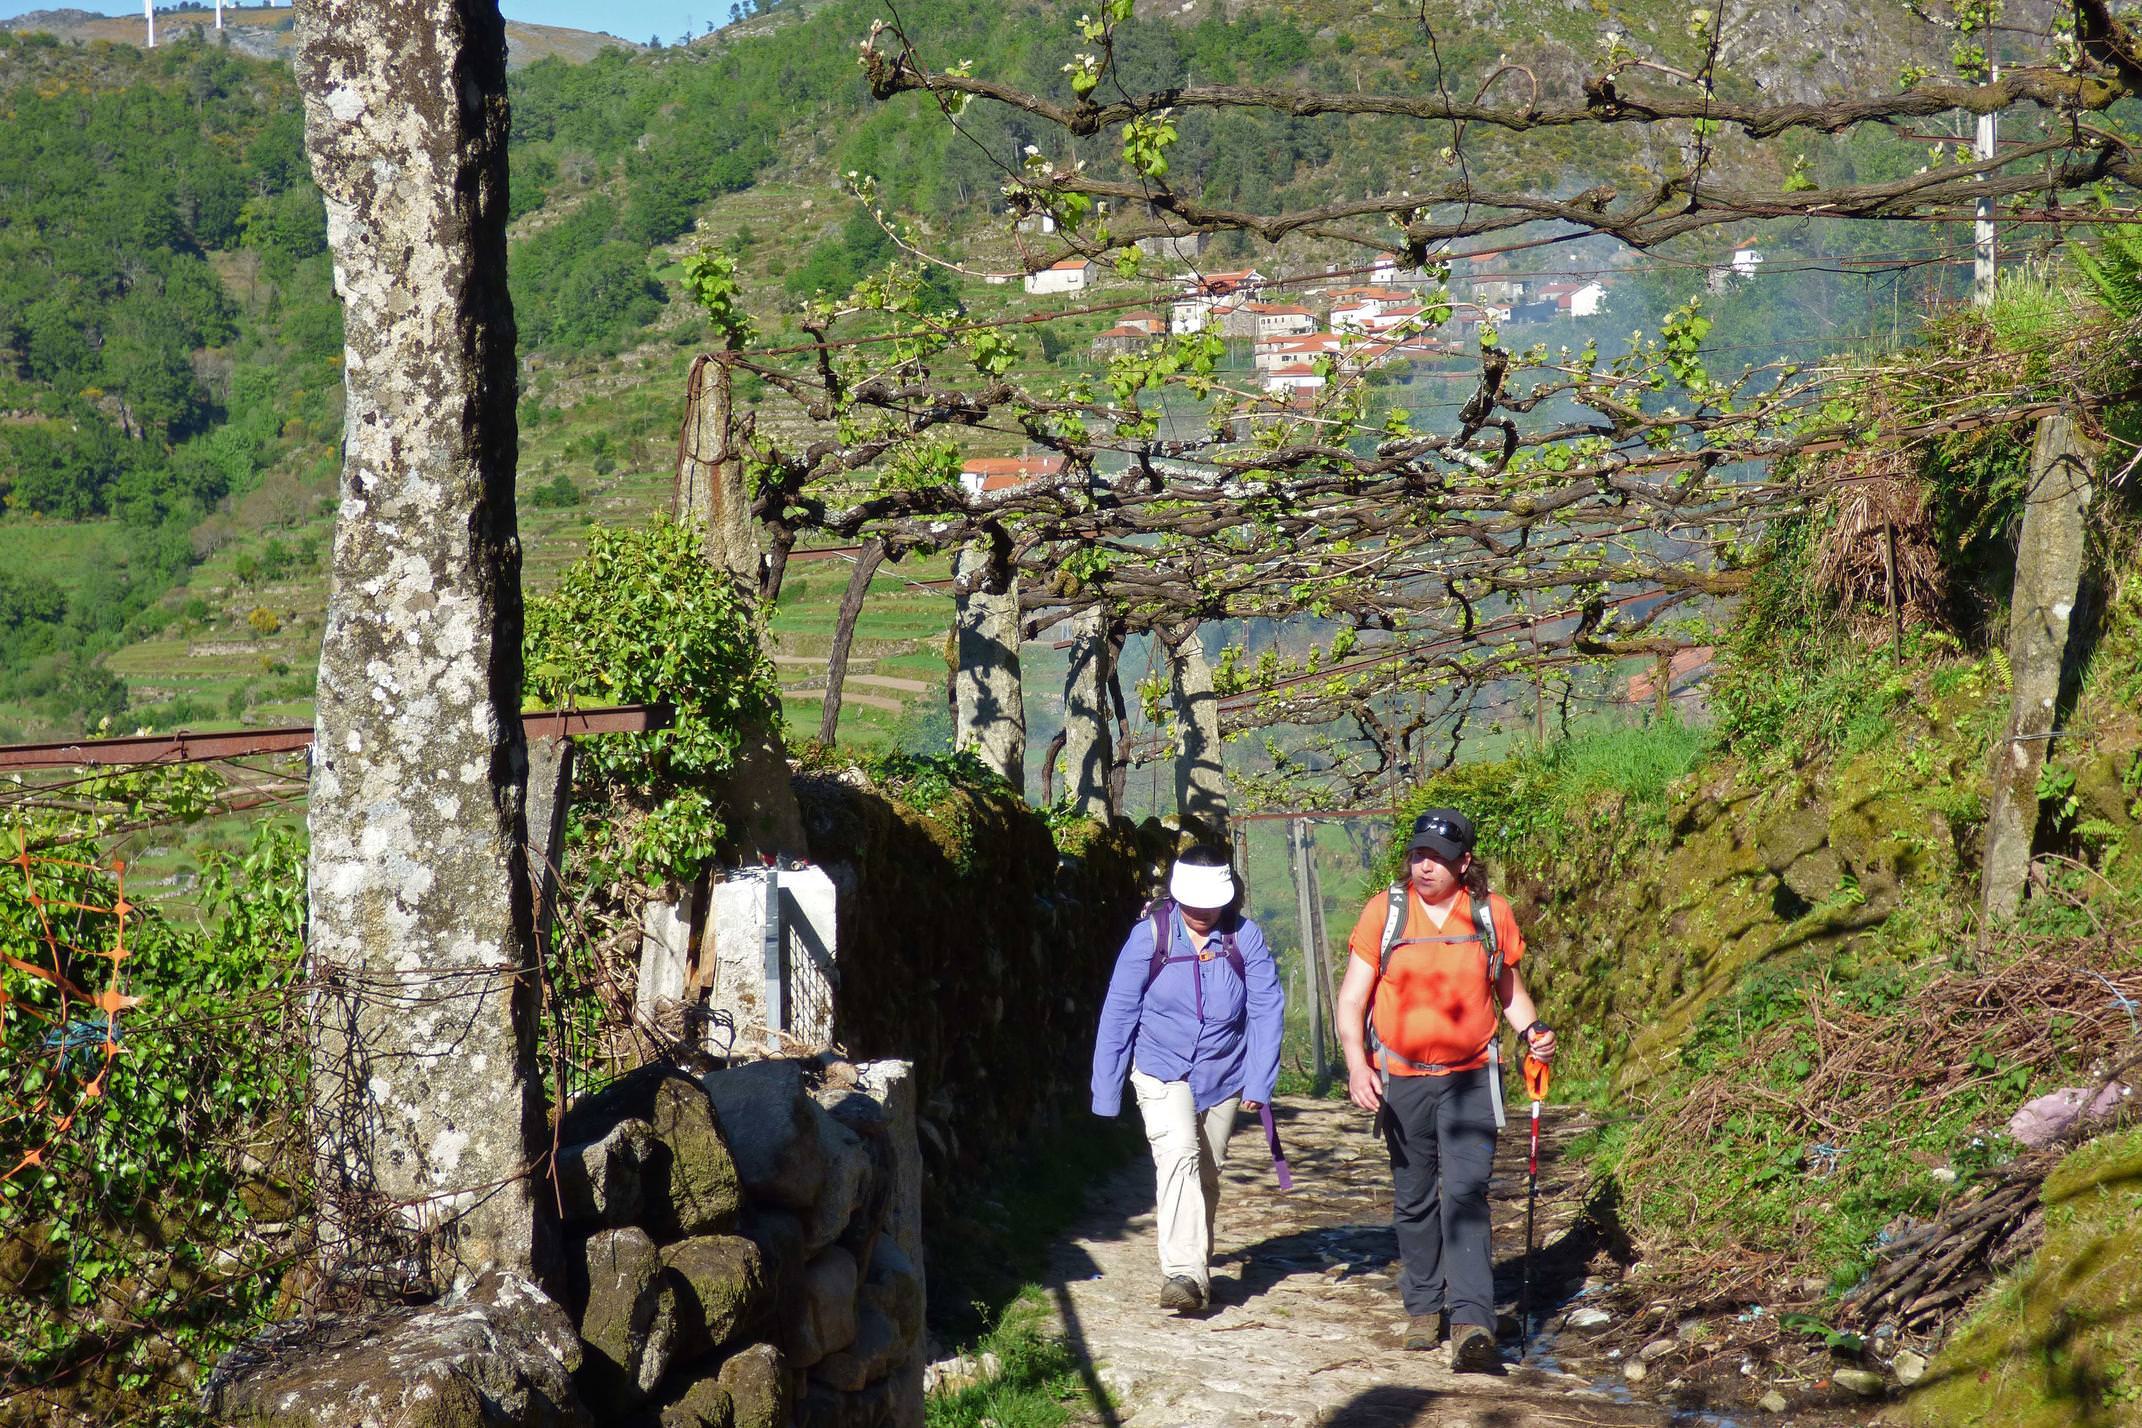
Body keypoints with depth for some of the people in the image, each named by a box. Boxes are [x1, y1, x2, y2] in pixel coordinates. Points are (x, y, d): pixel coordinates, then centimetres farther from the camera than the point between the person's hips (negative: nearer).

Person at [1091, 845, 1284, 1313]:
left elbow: (1266, 1010, -3)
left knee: (1207, 1175, 14)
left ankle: (1197, 1270, 33)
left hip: (1224, 1077, 3)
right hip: (1162, 1072, -3)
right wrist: (1106, 1092, -3)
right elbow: (1118, 1012, -4)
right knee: (1179, 1155, -24)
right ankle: (1182, 1273, -32)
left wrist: (1259, 1082, -10)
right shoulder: (1150, 934, -10)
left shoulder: (1245, 937, -6)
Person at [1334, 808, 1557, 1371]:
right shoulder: (1384, 911, -4)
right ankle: (1423, 1307, 27)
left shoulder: (1492, 913, -1)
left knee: (1464, 1193, -14)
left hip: (1471, 1077, -1)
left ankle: (1472, 1322, -21)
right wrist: (1357, 1063, -17)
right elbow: (1352, 998, -3)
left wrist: (1532, 1029, -4)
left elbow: (1509, 988, 15)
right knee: (1413, 1199, 11)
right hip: (1401, 1078, 1)